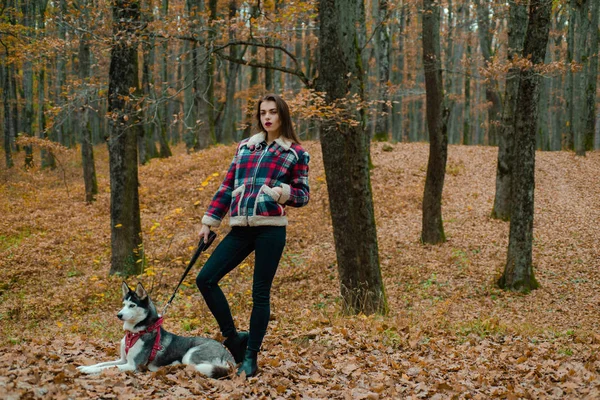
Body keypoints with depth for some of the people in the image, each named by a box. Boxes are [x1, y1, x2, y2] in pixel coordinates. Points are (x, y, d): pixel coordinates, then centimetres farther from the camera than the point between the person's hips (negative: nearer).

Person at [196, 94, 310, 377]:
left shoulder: (295, 152, 4)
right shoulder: (244, 147, 15)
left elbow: (303, 195, 4)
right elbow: (227, 187, 17)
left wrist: (283, 192, -17)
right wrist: (209, 220, 13)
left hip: (270, 229, -4)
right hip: (240, 229, 5)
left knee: (260, 293, -1)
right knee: (205, 279, -3)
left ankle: (250, 357, 12)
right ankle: (233, 337, 11)